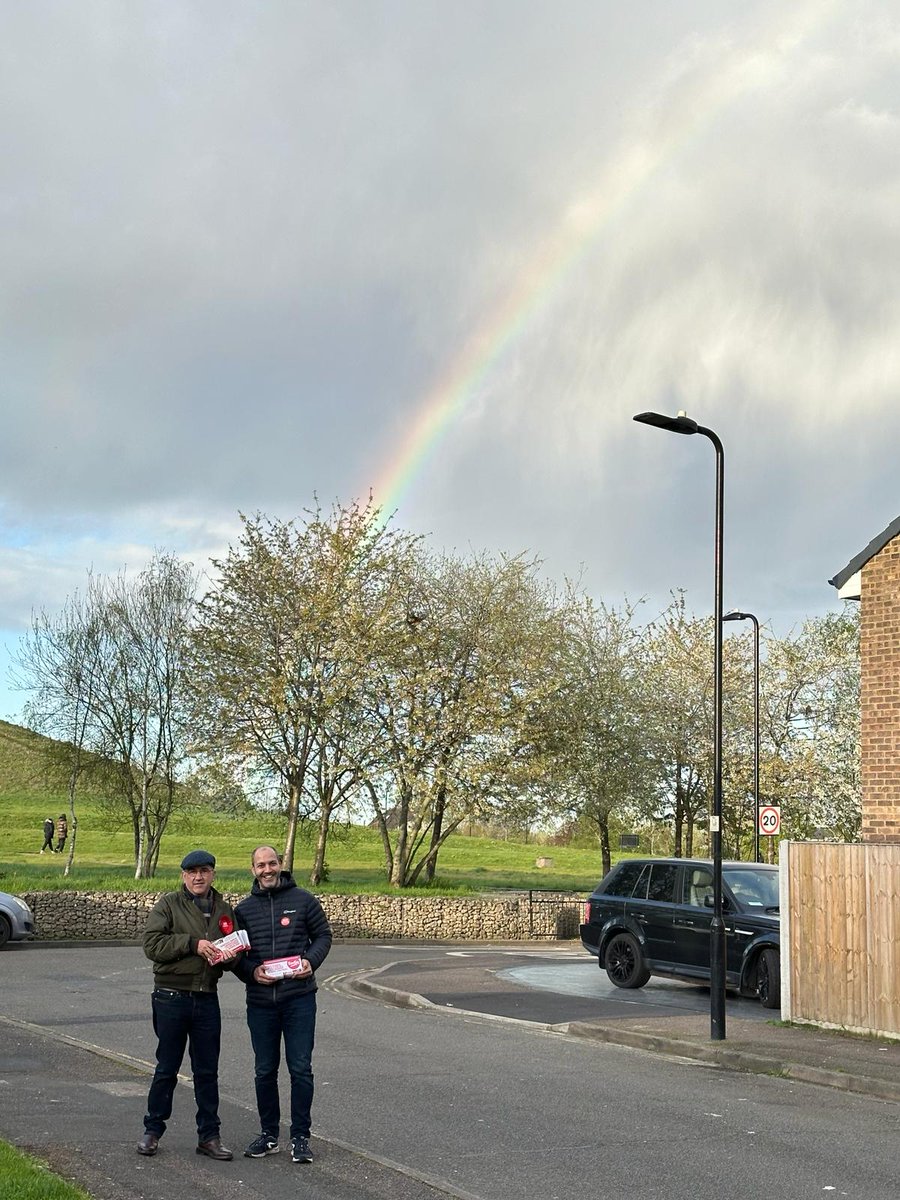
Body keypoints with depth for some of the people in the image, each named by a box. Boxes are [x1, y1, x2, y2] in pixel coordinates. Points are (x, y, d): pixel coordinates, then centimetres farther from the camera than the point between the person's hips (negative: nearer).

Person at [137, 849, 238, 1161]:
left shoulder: (224, 910, 11)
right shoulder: (168, 904, -3)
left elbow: (236, 952, 20)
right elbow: (152, 944, -13)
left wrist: (228, 956, -4)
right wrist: (193, 943, -20)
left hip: (207, 998, 4)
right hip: (171, 997, -4)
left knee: (207, 1071, 8)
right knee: (166, 1068, 6)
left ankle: (209, 1135, 17)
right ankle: (152, 1130, 20)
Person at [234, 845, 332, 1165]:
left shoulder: (303, 900, 2)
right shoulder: (244, 909, 7)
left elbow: (323, 935, 8)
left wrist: (311, 961, -10)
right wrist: (252, 971, -9)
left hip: (299, 998, -2)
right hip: (260, 1002, 2)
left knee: (300, 1069, -1)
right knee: (265, 1071, 11)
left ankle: (300, 1137, 9)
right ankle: (269, 1135, 24)